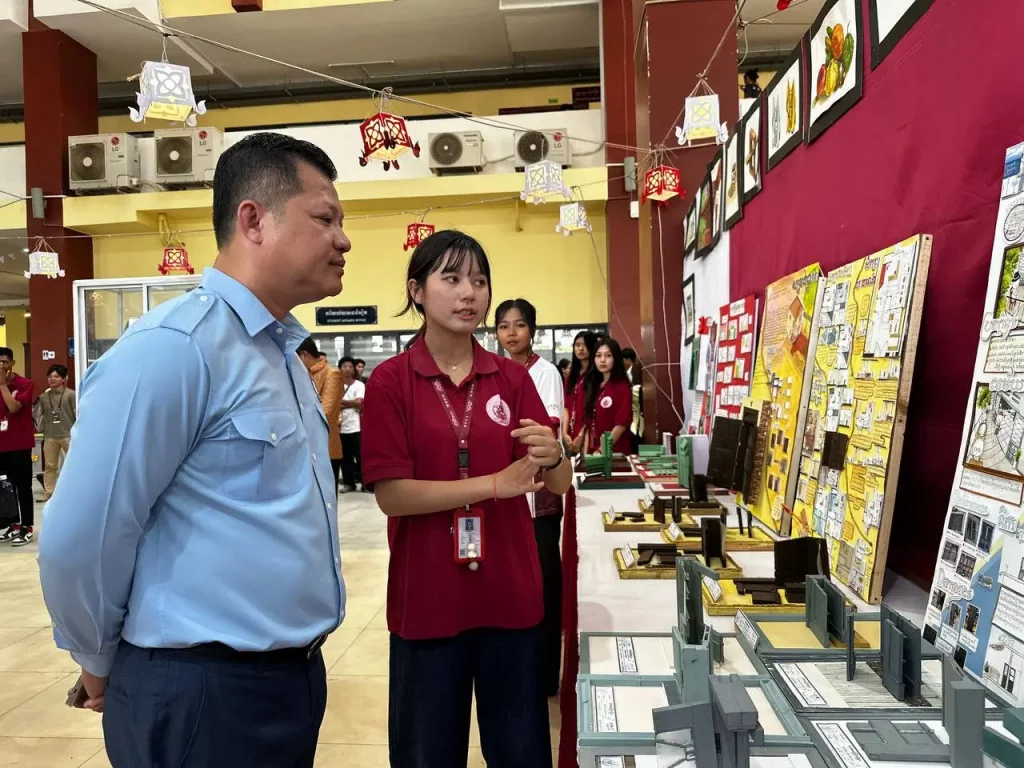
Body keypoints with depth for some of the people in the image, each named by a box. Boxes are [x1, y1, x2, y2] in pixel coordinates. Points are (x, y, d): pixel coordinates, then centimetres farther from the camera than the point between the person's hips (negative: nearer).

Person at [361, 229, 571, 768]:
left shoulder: (512, 379, 2)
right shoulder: (389, 381, -6)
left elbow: (559, 485, 0)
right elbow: (391, 493, -14)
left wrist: (551, 457, -23)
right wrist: (497, 484, -20)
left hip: (511, 594, 3)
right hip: (426, 598, -2)